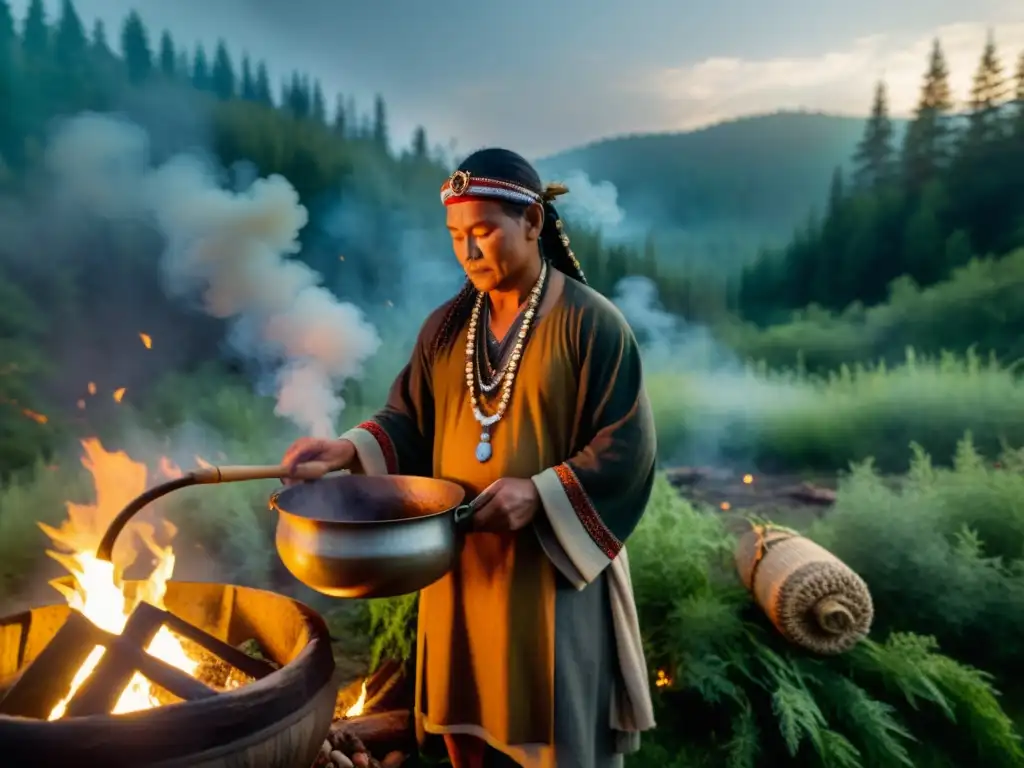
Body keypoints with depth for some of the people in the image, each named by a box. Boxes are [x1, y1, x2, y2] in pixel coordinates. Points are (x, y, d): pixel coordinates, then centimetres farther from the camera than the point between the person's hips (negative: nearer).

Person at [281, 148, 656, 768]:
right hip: (462, 565, 5)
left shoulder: (591, 323, -11)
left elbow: (627, 448, -13)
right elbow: (410, 424, 8)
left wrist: (540, 494, -24)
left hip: (552, 567, -5)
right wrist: (351, 449, -10)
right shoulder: (446, 327, 5)